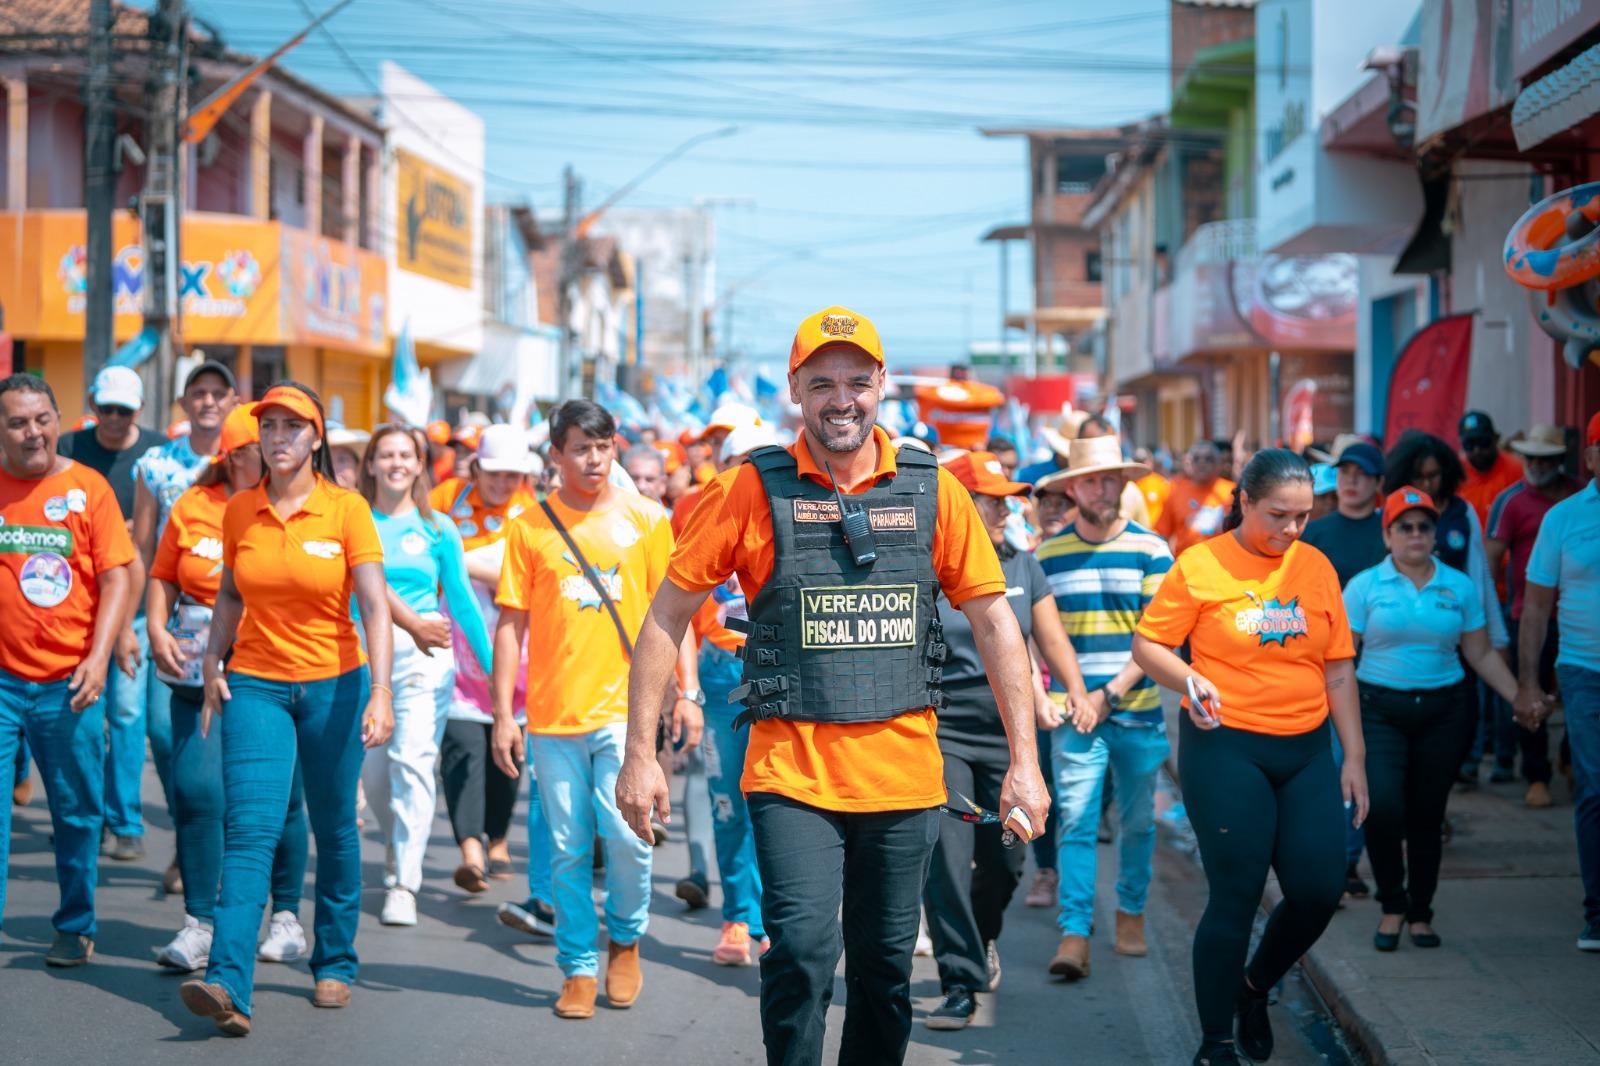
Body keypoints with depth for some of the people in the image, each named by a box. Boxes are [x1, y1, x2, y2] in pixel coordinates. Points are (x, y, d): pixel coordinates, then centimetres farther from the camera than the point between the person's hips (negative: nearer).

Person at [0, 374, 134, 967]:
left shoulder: (86, 488, 1)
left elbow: (117, 579, 0)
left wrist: (98, 657, -10)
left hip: (69, 681, 0)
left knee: (77, 812, 8)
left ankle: (75, 928, 22)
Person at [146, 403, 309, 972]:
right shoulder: (192, 507, 4)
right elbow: (163, 579, 14)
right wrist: (157, 631, -1)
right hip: (201, 673, 1)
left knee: (280, 794, 4)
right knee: (197, 789, -8)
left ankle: (287, 915, 21)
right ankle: (199, 924, 1)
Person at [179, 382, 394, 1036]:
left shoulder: (346, 510, -7)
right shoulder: (240, 511, 3)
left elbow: (374, 606, -12)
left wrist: (380, 692, -21)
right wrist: (213, 665, 5)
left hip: (333, 685, -1)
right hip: (255, 683, 1)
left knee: (334, 829, 10)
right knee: (250, 829, -11)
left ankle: (335, 964, 27)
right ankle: (228, 986, -22)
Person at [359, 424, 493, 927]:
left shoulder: (438, 528, 8)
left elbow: (461, 598, 13)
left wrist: (492, 663, 14)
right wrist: (412, 621, -18)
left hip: (425, 656, -1)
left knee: (413, 761, -13)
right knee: (372, 768, 7)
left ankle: (404, 886, -17)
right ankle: (398, 849, 36)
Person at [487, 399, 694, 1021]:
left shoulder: (645, 519, 5)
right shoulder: (530, 528, 5)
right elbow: (511, 624, 6)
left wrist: (685, 692, 0)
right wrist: (502, 715, 2)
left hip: (626, 707, -1)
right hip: (554, 714, 1)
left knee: (625, 832, -12)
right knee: (568, 850, 3)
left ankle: (626, 940, 13)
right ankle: (578, 969, 15)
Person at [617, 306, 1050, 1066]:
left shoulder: (932, 491, 2)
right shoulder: (751, 491, -4)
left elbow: (994, 621, 5)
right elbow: (667, 617, 0)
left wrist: (1024, 760, 1)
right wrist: (640, 755, -4)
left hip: (903, 775, 2)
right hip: (791, 771, -2)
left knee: (886, 969, 11)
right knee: (803, 951, -16)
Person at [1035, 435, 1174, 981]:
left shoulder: (1151, 550, 0)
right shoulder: (1047, 555, 6)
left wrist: (1109, 693, -13)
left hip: (1138, 710, 0)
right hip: (1074, 713, 0)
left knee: (1137, 820, 11)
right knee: (1075, 819, -10)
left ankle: (1131, 911, 29)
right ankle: (1074, 935, -13)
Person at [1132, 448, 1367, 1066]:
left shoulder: (1316, 567, 7)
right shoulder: (1200, 566, -5)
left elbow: (1338, 669, 10)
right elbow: (1146, 646, -3)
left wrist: (1354, 758, 7)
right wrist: (1187, 678, -22)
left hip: (1306, 750, 4)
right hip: (1226, 747, -4)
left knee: (1320, 889, 0)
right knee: (1235, 898, -4)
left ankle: (1254, 988, 29)